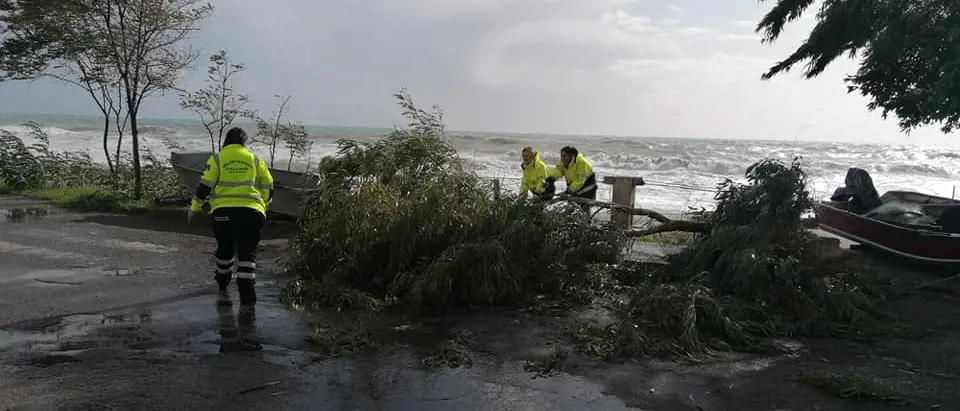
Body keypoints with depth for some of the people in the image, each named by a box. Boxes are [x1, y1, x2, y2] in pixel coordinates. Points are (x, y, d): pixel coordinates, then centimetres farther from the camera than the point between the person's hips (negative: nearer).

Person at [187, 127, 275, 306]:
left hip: (223, 210, 0)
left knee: (225, 249, 18)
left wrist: (195, 207, 12)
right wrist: (263, 204, 29)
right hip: (250, 211, 0)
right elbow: (268, 186, 13)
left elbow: (205, 185, 2)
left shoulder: (217, 159, 8)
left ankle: (223, 289, 30)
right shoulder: (256, 160, 13)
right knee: (247, 252, 2)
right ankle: (246, 294, -7)